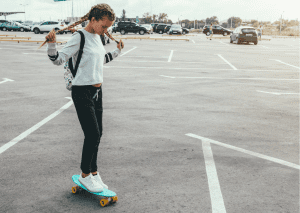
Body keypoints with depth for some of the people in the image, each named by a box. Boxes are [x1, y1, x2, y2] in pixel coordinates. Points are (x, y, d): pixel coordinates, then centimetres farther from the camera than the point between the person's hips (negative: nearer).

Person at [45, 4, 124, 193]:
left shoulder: (98, 37, 12)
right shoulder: (80, 37, -12)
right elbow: (59, 59, -16)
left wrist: (117, 51, 32)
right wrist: (52, 44, -32)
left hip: (97, 91, 8)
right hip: (82, 92, -8)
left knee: (97, 134, 11)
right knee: (92, 134, -8)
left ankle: (94, 172, 24)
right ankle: (85, 175, 9)